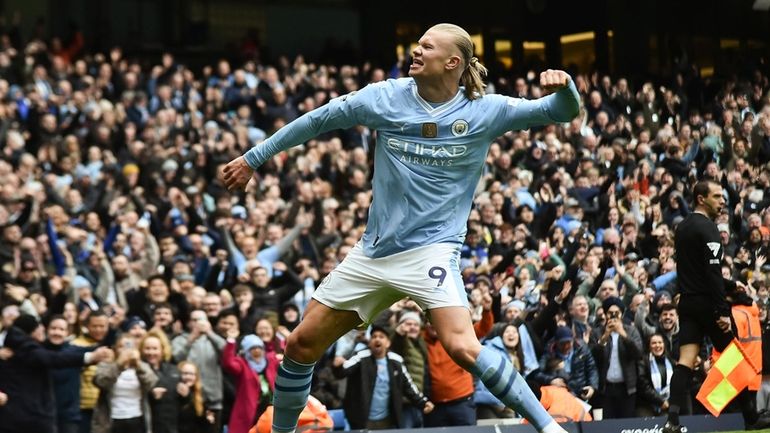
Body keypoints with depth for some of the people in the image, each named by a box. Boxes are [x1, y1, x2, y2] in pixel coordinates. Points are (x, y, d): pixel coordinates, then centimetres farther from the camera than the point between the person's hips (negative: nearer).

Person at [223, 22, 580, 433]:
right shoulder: (386, 97, -1)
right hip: (372, 252, 4)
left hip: (431, 249, -4)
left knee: (463, 348, -27)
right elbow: (318, 120, 10)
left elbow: (562, 111, -4)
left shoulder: (485, 111, -6)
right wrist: (253, 157, 15)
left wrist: (563, 86, -28)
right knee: (301, 345, 7)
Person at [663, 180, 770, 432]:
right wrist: (722, 312, -21)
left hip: (687, 304, 8)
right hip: (707, 304, -7)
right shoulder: (707, 228, -13)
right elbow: (712, 272, -20)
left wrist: (731, 285, 26)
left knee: (685, 361, -2)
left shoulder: (682, 228, 15)